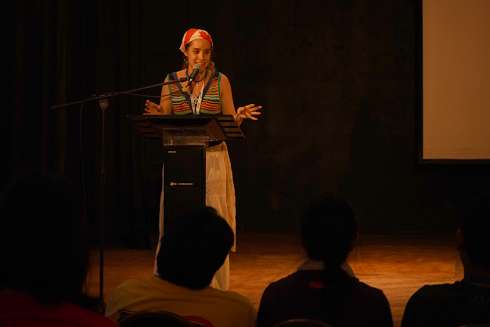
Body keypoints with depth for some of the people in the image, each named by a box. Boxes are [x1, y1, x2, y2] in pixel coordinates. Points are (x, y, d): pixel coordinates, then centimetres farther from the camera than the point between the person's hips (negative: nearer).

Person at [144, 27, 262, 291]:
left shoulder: (221, 81, 2)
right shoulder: (171, 81, 5)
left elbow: (230, 123, 3)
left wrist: (240, 116, -18)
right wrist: (156, 116, -14)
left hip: (213, 158, -1)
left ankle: (213, 287, 6)